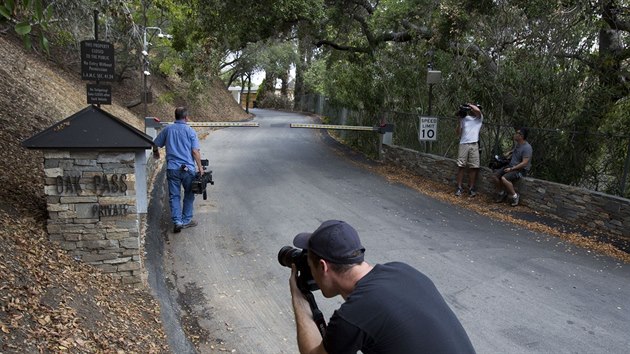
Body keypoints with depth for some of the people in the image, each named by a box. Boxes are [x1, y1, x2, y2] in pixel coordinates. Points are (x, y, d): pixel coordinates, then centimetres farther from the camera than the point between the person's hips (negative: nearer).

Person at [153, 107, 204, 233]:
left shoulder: (167, 129, 5)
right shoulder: (190, 131, -4)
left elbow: (155, 144, 14)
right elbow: (195, 151, -10)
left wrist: (156, 153, 35)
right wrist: (200, 167, -1)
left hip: (172, 168, 2)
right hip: (188, 168, -2)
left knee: (174, 196, 8)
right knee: (189, 195, 13)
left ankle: (177, 221, -1)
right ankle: (186, 220, 18)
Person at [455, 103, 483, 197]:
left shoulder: (479, 118, 10)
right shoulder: (464, 118, 15)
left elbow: (477, 110, -14)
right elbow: (458, 132, 11)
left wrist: (470, 105, 1)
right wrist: (460, 120, 2)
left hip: (474, 145, -1)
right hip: (463, 144, 1)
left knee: (473, 167, -1)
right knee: (460, 166, -2)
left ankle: (471, 188, 6)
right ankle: (459, 187, 3)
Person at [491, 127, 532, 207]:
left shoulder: (527, 147, -19)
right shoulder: (518, 144, 9)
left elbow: (524, 163, -25)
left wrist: (511, 169, -23)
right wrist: (509, 152, 19)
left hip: (521, 170, -9)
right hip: (511, 166, 9)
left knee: (504, 178, -31)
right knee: (495, 175, -7)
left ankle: (515, 196, -12)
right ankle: (501, 194, 11)